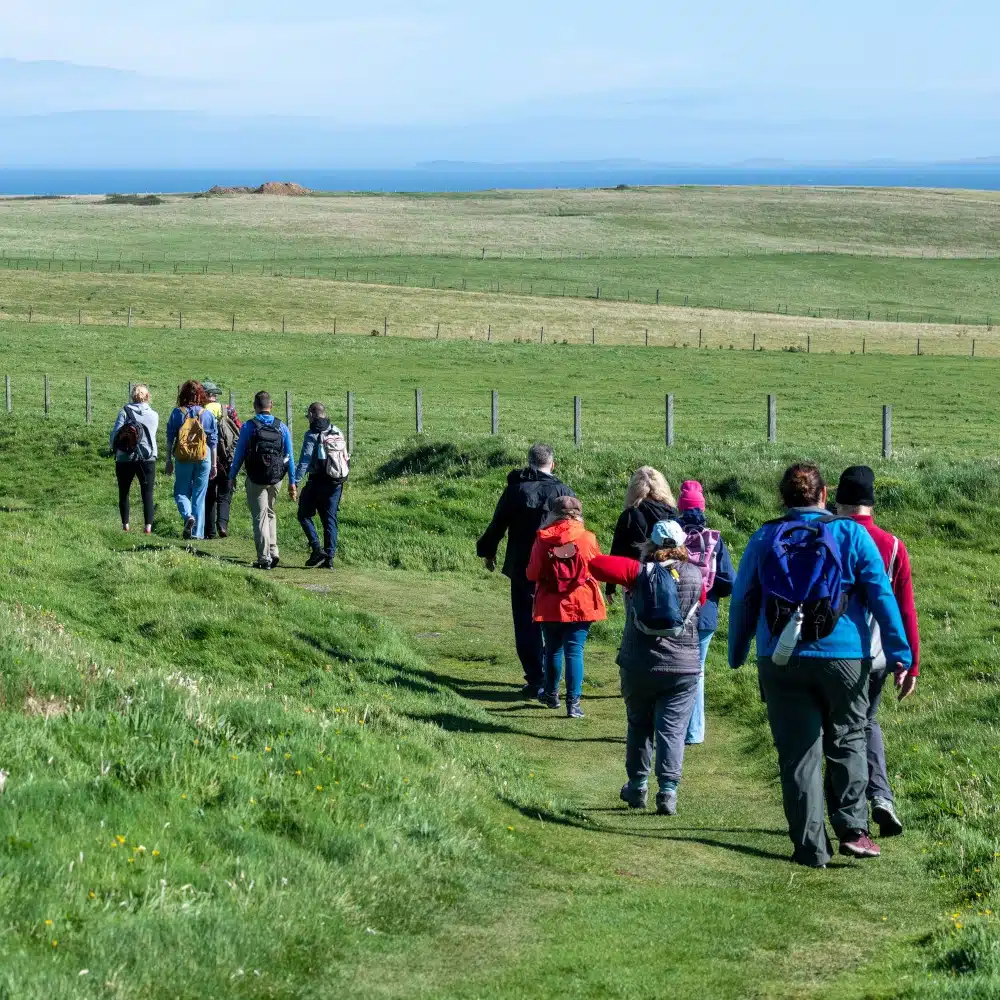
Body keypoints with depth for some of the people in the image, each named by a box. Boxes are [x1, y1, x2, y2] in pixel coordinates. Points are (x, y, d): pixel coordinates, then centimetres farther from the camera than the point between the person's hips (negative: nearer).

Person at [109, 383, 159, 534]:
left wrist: (115, 450, 8)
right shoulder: (154, 415, 5)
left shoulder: (124, 412, -3)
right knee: (148, 493, 2)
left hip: (125, 459, -1)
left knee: (124, 492, 13)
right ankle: (148, 526, -10)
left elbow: (115, 434, -7)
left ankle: (125, 524, 12)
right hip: (147, 458, 1)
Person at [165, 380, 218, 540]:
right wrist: (214, 464, 13)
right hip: (203, 459, 1)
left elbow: (170, 438, -1)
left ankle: (188, 515, -18)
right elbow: (213, 441, 5)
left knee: (181, 492, 11)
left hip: (183, 459, -1)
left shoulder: (177, 413, -3)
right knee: (199, 496, 7)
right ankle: (197, 532, 5)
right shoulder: (207, 414, 0)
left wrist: (169, 460, 7)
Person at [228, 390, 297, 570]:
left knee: (260, 516, 2)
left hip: (255, 479, -3)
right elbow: (289, 457, 4)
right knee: (270, 513, 21)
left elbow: (239, 454, -3)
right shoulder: (282, 428, 2)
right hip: (276, 479, 3)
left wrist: (232, 476, 8)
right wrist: (292, 482, 9)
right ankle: (273, 552, 12)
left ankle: (264, 558, -3)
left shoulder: (248, 427, -7)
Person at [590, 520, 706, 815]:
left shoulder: (640, 572, -7)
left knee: (639, 726, 16)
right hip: (682, 668, 0)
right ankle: (668, 791, -12)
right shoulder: (694, 575, 0)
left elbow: (596, 564, -14)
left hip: (638, 666, 0)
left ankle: (637, 787, 23)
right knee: (672, 730, -1)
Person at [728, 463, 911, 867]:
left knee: (798, 754, 4)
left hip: (781, 663, 1)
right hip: (844, 657, -1)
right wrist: (900, 655, -1)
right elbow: (882, 596, -3)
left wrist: (737, 655, 21)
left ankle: (810, 847, 1)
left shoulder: (763, 539, 7)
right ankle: (852, 829, 2)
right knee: (847, 742, 13)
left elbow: (742, 601, 11)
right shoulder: (851, 534, 1)